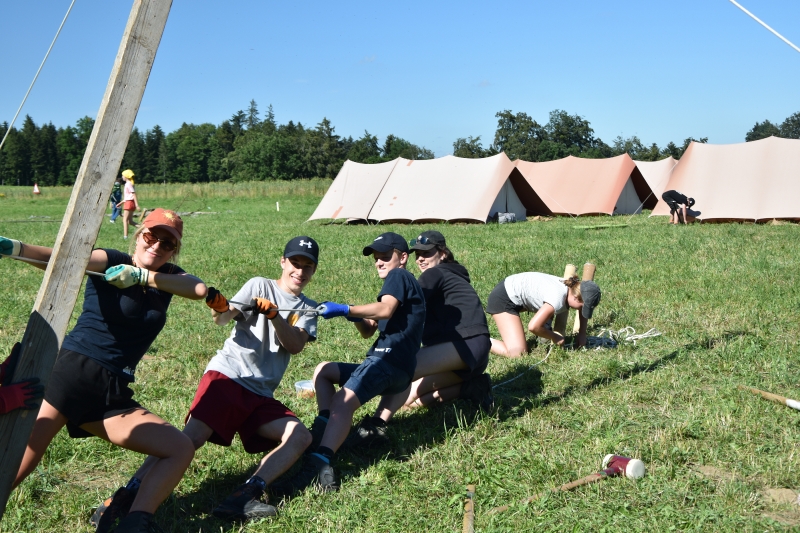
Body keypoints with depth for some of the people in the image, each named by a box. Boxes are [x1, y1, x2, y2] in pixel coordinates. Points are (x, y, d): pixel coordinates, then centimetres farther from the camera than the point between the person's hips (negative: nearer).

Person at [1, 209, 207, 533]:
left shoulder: (166, 276, 13)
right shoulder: (113, 262, 1)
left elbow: (199, 289, -9)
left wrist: (140, 275, -17)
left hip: (114, 393, 6)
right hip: (72, 372, -5)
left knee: (181, 450, -5)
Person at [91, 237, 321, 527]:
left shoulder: (308, 309, 17)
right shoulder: (260, 285, 7)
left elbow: (295, 345, -3)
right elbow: (225, 317, -9)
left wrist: (273, 314, -19)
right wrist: (219, 308, -33)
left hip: (261, 395, 4)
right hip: (227, 375, -4)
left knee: (301, 437, -16)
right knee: (192, 437, -24)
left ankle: (245, 497, -29)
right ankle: (124, 497, -25)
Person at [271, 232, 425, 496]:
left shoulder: (399, 276, 2)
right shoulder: (396, 284, 31)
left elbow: (386, 309, -20)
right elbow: (368, 331, 26)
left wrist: (344, 309, -19)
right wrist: (357, 318, 5)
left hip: (391, 360, -11)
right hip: (382, 361, 11)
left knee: (343, 400, -32)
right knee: (323, 370, 22)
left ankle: (318, 467, -52)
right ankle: (325, 431, -3)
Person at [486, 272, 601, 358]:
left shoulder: (572, 287, -3)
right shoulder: (558, 300, -30)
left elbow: (584, 311, 18)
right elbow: (533, 327, -35)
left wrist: (582, 334, 9)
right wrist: (554, 337, -17)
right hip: (503, 299, -9)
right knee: (517, 353, -18)